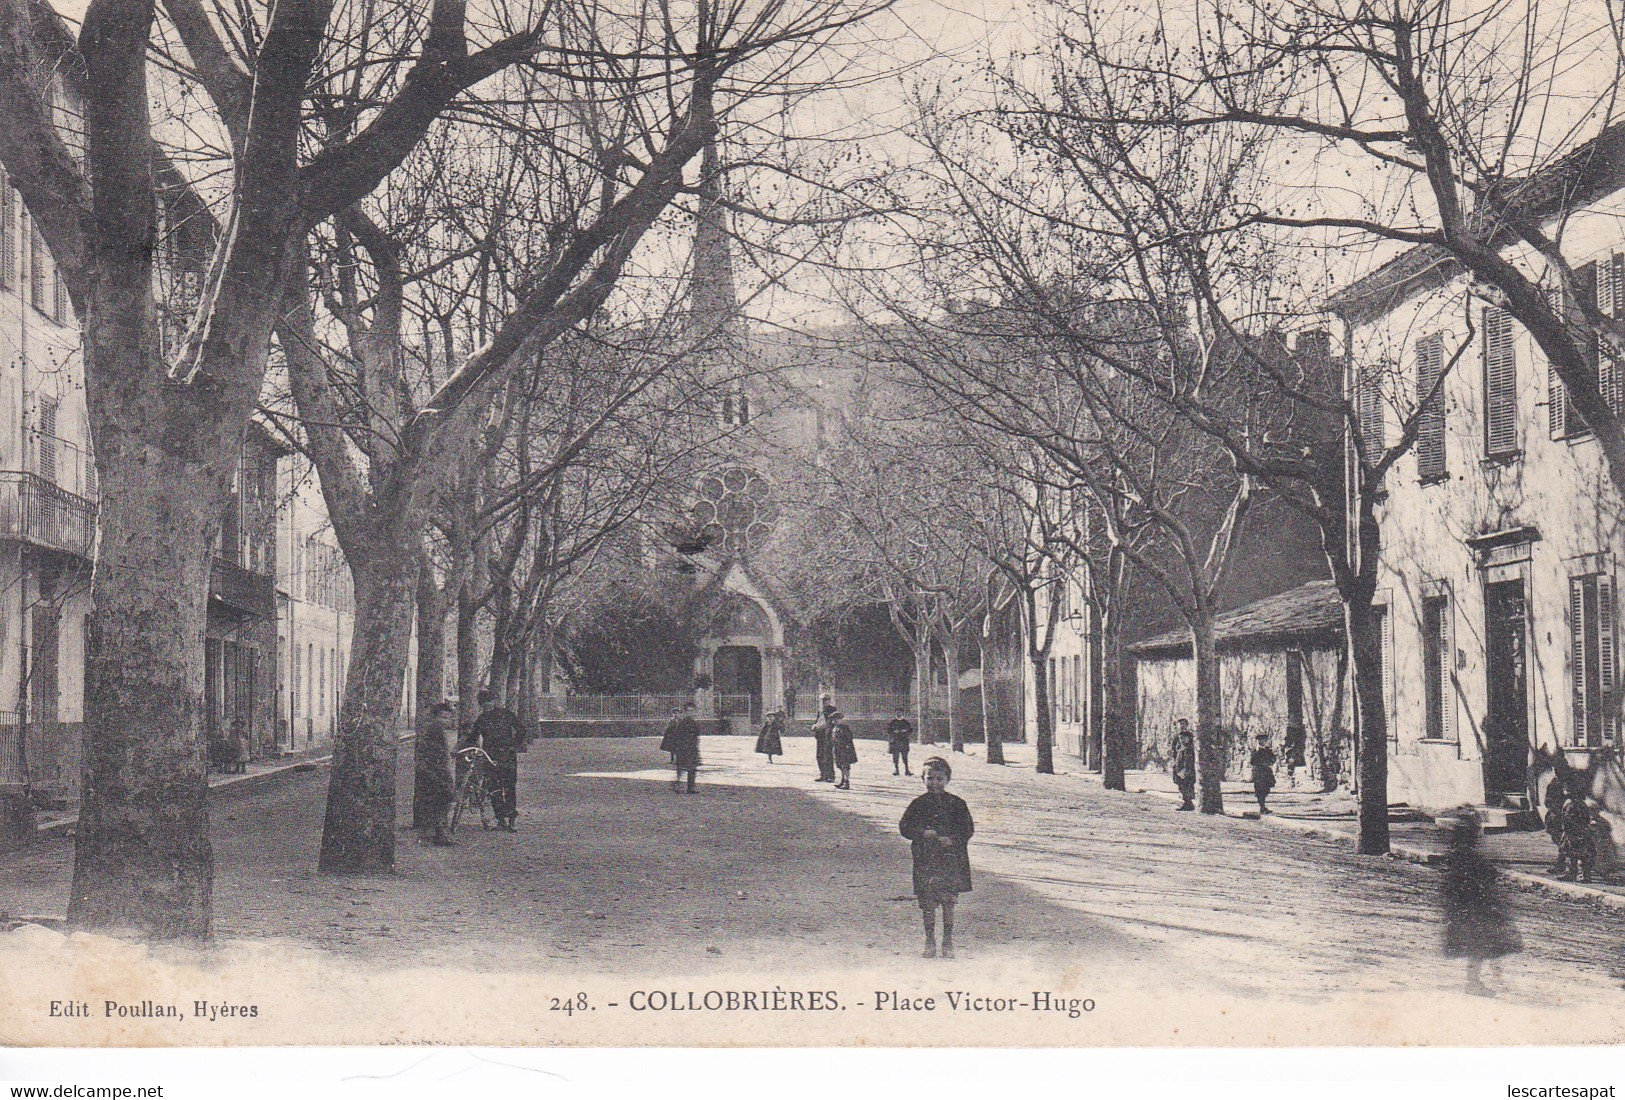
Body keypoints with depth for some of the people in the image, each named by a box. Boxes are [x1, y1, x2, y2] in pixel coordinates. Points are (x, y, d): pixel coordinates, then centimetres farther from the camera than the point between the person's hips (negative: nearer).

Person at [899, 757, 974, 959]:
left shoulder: (956, 803, 3)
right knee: (927, 902, 0)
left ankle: (948, 942, 10)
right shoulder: (918, 804, 6)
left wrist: (952, 839, -14)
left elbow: (968, 829, 3)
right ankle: (930, 942, 12)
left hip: (951, 858, -1)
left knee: (948, 902, 0)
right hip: (925, 859, 1)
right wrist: (922, 833, -11)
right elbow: (904, 827, 5)